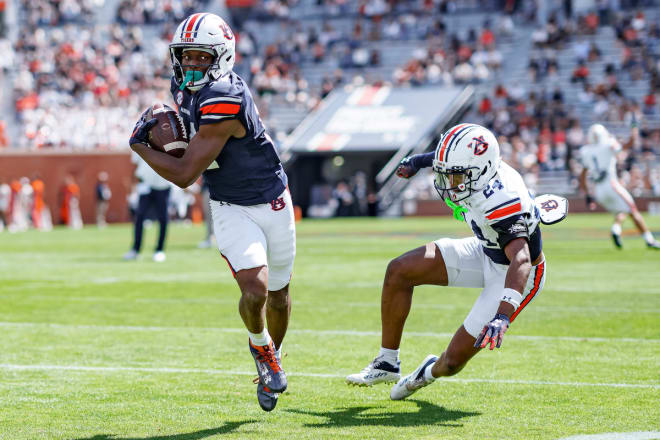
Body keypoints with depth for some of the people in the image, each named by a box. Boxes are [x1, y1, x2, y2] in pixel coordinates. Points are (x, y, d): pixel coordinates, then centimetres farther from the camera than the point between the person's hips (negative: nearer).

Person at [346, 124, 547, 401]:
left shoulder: (501, 203, -40)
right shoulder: (466, 170, -16)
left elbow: (521, 260, -50)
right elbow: (446, 158, 10)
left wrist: (502, 317, -62)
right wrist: (418, 161, 28)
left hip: (512, 273, -8)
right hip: (485, 252, 8)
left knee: (453, 360, -7)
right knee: (399, 272, -5)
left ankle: (433, 371, 33)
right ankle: (387, 363, 8)